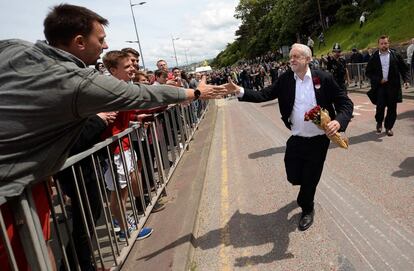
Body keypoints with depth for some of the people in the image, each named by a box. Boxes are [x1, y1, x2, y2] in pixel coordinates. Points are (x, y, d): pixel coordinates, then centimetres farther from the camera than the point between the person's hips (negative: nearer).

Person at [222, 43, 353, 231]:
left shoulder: (323, 78, -11)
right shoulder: (285, 79, -3)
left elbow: (345, 103, -8)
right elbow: (264, 95, -8)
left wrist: (338, 121, -28)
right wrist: (240, 91, -22)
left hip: (318, 141, -2)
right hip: (296, 140, 3)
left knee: (310, 179, 9)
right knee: (293, 177, 10)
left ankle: (307, 210, 40)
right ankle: (305, 198, 50)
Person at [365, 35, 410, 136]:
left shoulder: (395, 55, 3)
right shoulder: (374, 57, 0)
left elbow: (404, 69, 7)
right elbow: (368, 72, 2)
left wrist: (406, 80, -5)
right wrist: (379, 80, -9)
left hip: (393, 86, 1)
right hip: (380, 86, -1)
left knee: (392, 108, 4)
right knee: (380, 106, -3)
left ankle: (388, 127, 18)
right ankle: (379, 123, 24)